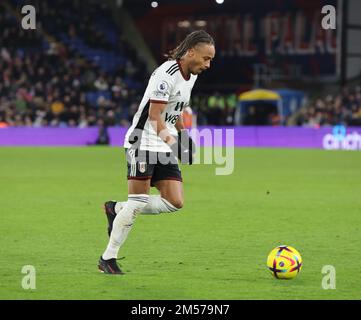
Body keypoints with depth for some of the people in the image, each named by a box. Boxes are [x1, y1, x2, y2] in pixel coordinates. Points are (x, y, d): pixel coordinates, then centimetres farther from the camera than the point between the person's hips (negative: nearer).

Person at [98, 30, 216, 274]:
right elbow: (154, 115, -25)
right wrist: (168, 137, -39)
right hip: (143, 142, -8)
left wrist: (182, 132, 31)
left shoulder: (191, 75, 9)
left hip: (165, 147, 8)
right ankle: (108, 258, 1)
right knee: (138, 202, -9)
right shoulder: (166, 74, -19)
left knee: (175, 202, -4)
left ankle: (116, 210, 14)